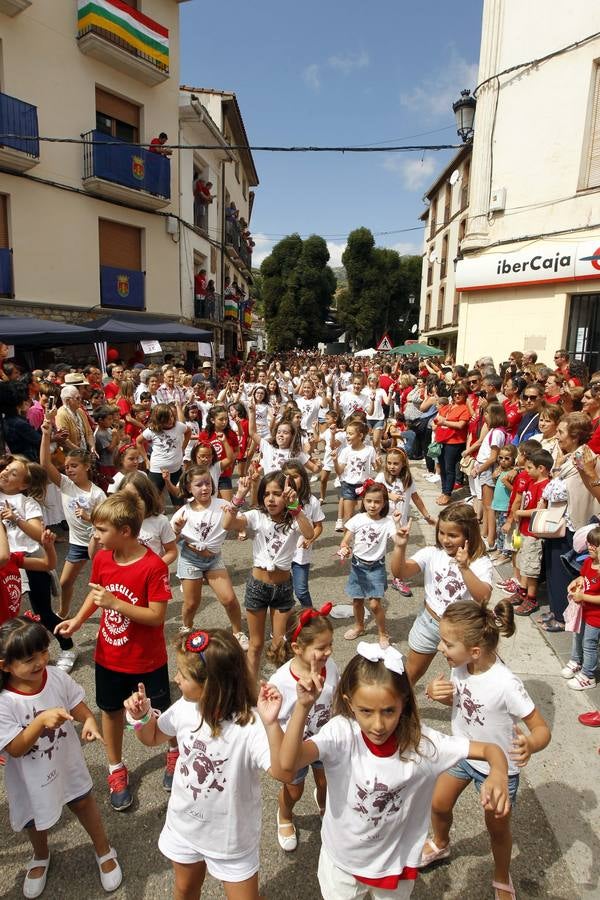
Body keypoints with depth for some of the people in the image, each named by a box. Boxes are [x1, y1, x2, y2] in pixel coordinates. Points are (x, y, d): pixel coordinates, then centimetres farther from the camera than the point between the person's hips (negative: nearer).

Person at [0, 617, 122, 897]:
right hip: (32, 778, -1)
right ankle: (41, 857, 60)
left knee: (83, 803, 20)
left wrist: (89, 721, -31)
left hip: (67, 763, 1)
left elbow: (78, 706, -10)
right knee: (36, 820, 25)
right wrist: (41, 721, -41)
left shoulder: (57, 676, -21)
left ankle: (103, 851, 47)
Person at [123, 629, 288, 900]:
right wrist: (142, 715, -18)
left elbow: (281, 772, -47)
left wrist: (271, 724, -62)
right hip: (184, 825, 5)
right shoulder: (185, 707, -16)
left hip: (231, 837, -5)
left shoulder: (249, 724, -36)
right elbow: (153, 738, 3)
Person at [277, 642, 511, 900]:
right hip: (341, 862, -1)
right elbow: (288, 764, -42)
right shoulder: (340, 733, -29)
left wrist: (498, 775, -42)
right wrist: (303, 706, -53)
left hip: (395, 864, 1)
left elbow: (490, 749, -20)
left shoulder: (421, 742, -25)